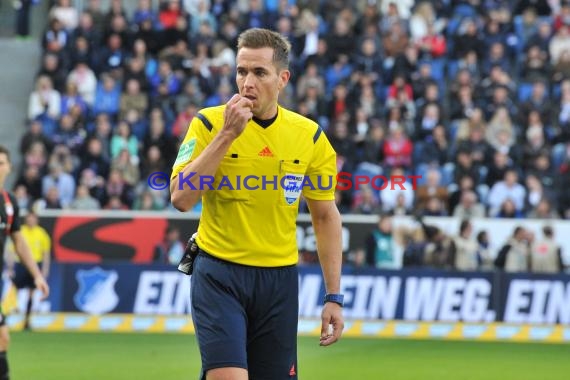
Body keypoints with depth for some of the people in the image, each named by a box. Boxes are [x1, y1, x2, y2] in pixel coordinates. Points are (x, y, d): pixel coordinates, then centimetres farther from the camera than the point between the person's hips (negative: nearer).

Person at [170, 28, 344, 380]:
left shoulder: (310, 136, 1)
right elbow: (181, 198, -17)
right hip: (219, 274, -3)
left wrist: (334, 297, 4)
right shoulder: (209, 123, -6)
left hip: (279, 278, 3)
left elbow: (326, 217, 8)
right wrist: (226, 135, -20)